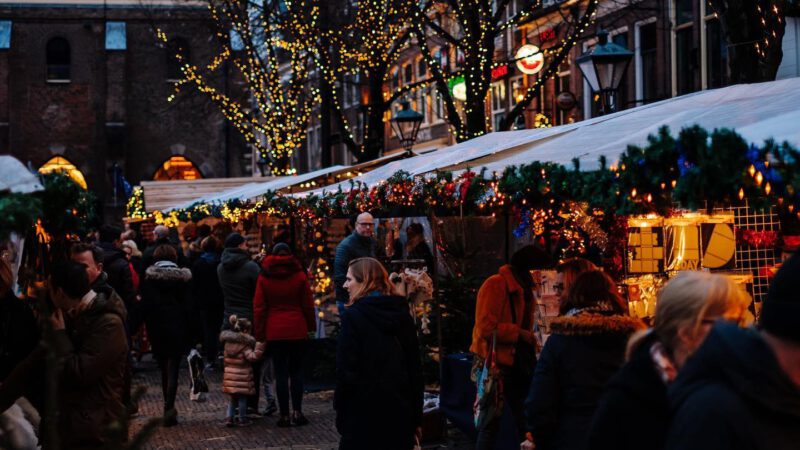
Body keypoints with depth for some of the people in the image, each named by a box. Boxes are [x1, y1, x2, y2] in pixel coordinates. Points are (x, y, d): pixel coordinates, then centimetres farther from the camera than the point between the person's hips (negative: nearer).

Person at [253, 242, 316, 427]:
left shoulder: (264, 277, 0)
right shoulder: (299, 275, -1)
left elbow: (259, 308, 0)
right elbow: (308, 304, 1)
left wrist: (260, 334, 5)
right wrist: (311, 327, 12)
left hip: (274, 332, 0)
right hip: (297, 330, 0)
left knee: (281, 373, 3)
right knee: (296, 371, 10)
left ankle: (285, 415, 3)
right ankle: (297, 412, 2)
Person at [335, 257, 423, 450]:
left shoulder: (353, 315, -10)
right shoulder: (402, 314, 7)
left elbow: (346, 370, -14)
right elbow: (415, 368, 9)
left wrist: (340, 412, -4)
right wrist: (416, 418, 14)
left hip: (364, 412, -5)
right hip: (400, 412, 5)